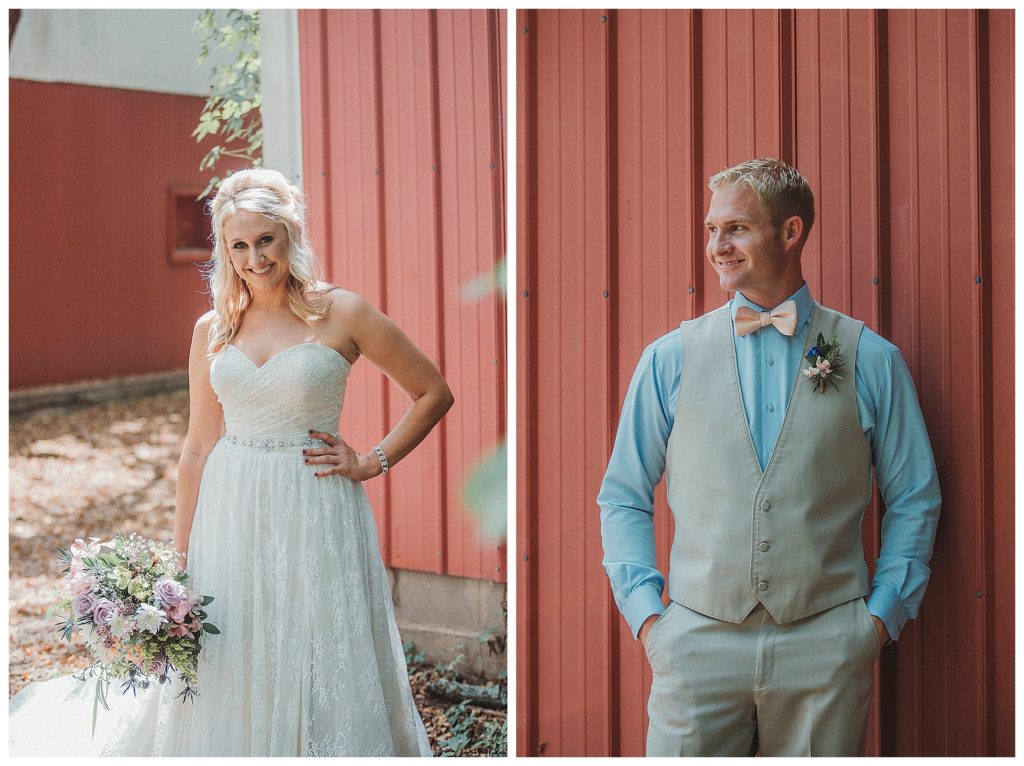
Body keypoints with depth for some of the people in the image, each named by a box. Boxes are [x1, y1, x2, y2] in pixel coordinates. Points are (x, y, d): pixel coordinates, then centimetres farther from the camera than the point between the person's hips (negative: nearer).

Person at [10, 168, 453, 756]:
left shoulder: (341, 314, -4)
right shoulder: (213, 329, 6)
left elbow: (434, 393, 2)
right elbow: (198, 448, 9)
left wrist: (374, 463, -5)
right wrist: (180, 556, 7)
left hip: (315, 514, -3)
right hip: (231, 515, 3)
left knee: (317, 665, 3)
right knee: (231, 675, 8)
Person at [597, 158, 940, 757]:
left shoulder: (871, 360, 4)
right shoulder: (670, 359, 5)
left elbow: (914, 500, 8)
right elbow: (624, 497, 9)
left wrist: (883, 613, 0)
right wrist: (646, 612, -1)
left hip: (826, 646, 0)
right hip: (697, 641, 0)